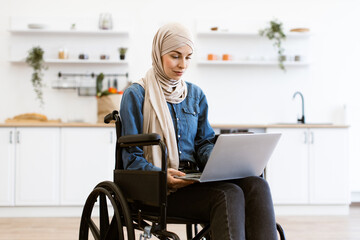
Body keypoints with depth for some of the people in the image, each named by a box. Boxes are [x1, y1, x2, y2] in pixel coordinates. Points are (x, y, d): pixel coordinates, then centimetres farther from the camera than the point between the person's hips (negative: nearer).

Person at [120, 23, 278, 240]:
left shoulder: (196, 94, 18)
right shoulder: (135, 95, 1)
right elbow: (132, 158, -2)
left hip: (195, 179, 5)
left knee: (257, 185, -27)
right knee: (228, 194, -34)